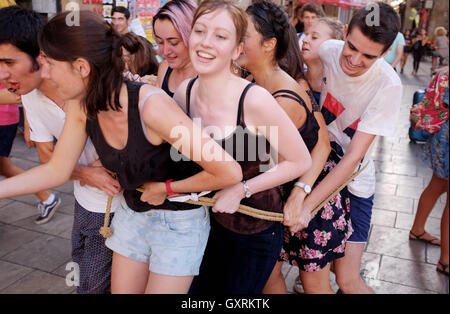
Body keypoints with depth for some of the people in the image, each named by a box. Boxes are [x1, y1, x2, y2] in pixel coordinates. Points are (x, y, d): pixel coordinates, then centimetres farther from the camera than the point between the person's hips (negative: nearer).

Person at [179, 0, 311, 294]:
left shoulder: (255, 100, -28)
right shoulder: (184, 92, -11)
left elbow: (301, 161, -18)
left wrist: (241, 189, -21)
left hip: (256, 231, -5)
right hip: (209, 222, 5)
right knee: (197, 289, 23)